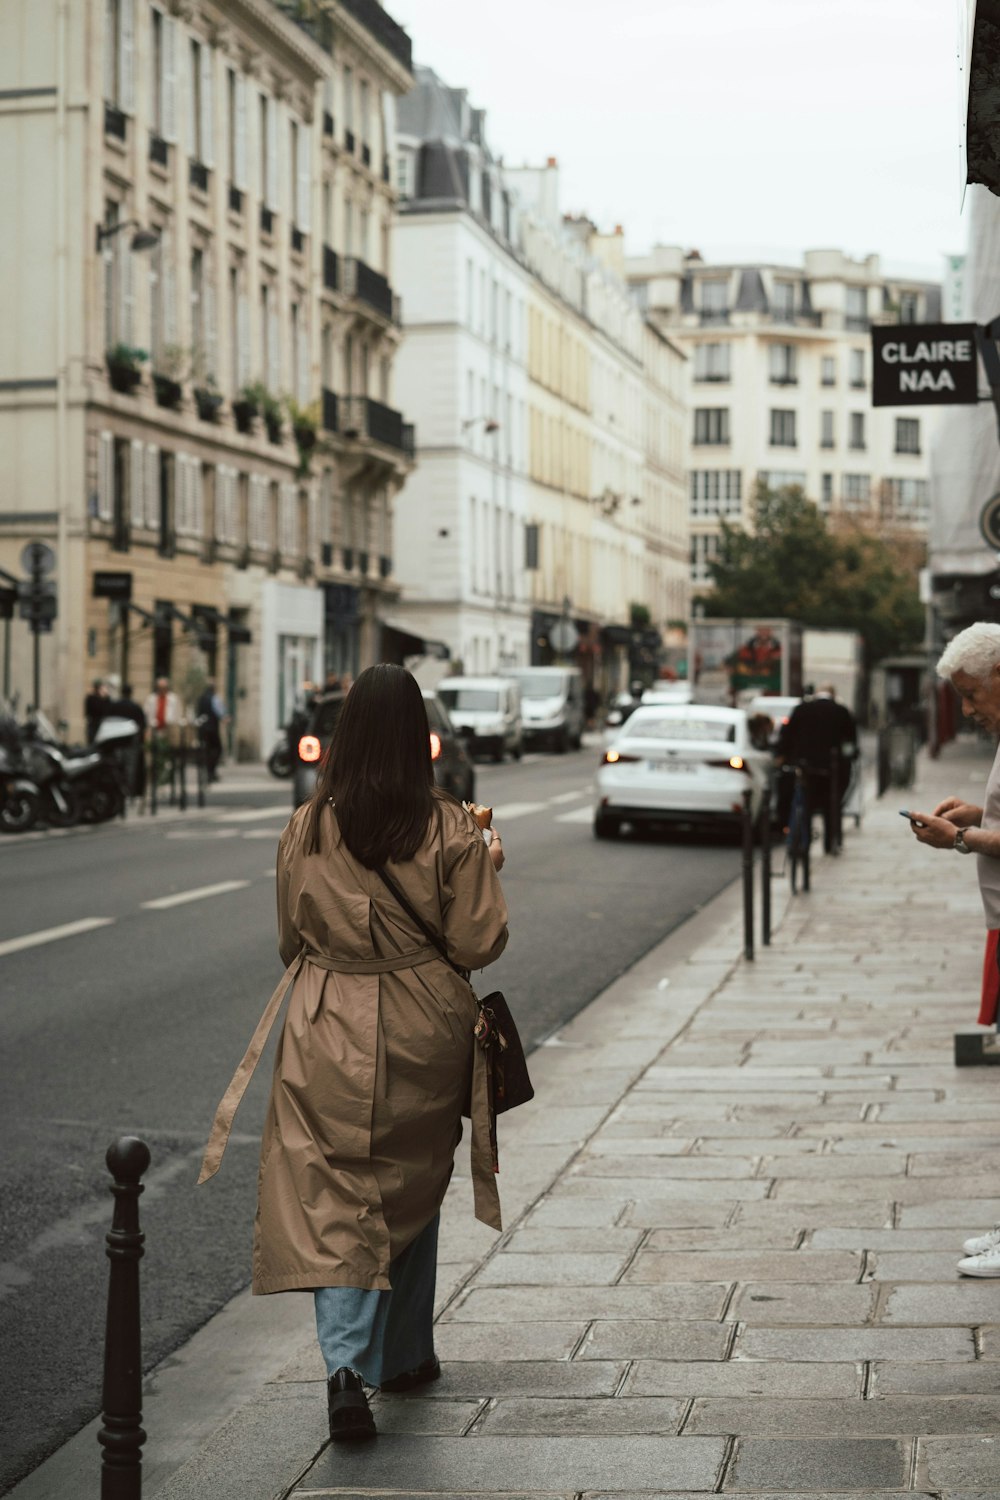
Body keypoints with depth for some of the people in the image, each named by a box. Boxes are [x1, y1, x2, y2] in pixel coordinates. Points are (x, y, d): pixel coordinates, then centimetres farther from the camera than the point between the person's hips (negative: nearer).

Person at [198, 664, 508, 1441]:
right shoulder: (450, 830, -11)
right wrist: (490, 870, 7)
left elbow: (290, 940, 6)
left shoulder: (307, 829, -5)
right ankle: (405, 1353, 31)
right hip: (422, 1035, 0)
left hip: (330, 1035, 0)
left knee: (334, 1201, 1)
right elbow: (479, 944, -8)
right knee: (413, 1189, 18)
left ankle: (347, 1362, -18)